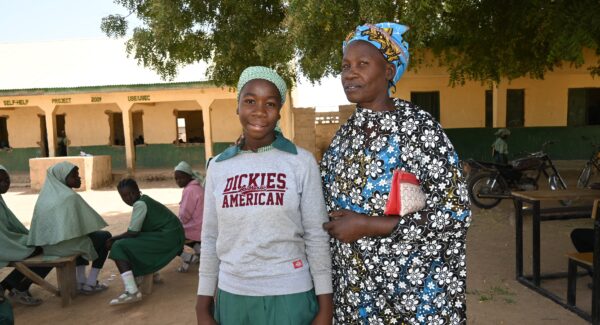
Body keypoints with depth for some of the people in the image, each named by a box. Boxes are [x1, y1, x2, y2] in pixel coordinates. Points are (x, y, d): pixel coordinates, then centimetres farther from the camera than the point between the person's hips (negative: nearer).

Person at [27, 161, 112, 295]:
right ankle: (90, 284, 14)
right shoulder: (71, 197, -16)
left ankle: (80, 281, 30)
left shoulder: (45, 196, 8)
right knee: (105, 237, 14)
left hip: (47, 246, 8)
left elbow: (37, 225, 12)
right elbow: (90, 220, -10)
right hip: (65, 246, -8)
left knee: (83, 236, 34)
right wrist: (98, 226, 10)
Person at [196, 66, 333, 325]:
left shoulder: (301, 162, -7)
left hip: (289, 296, -2)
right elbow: (210, 239, 5)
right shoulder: (218, 167, 1)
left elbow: (317, 237, -6)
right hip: (231, 296, 3)